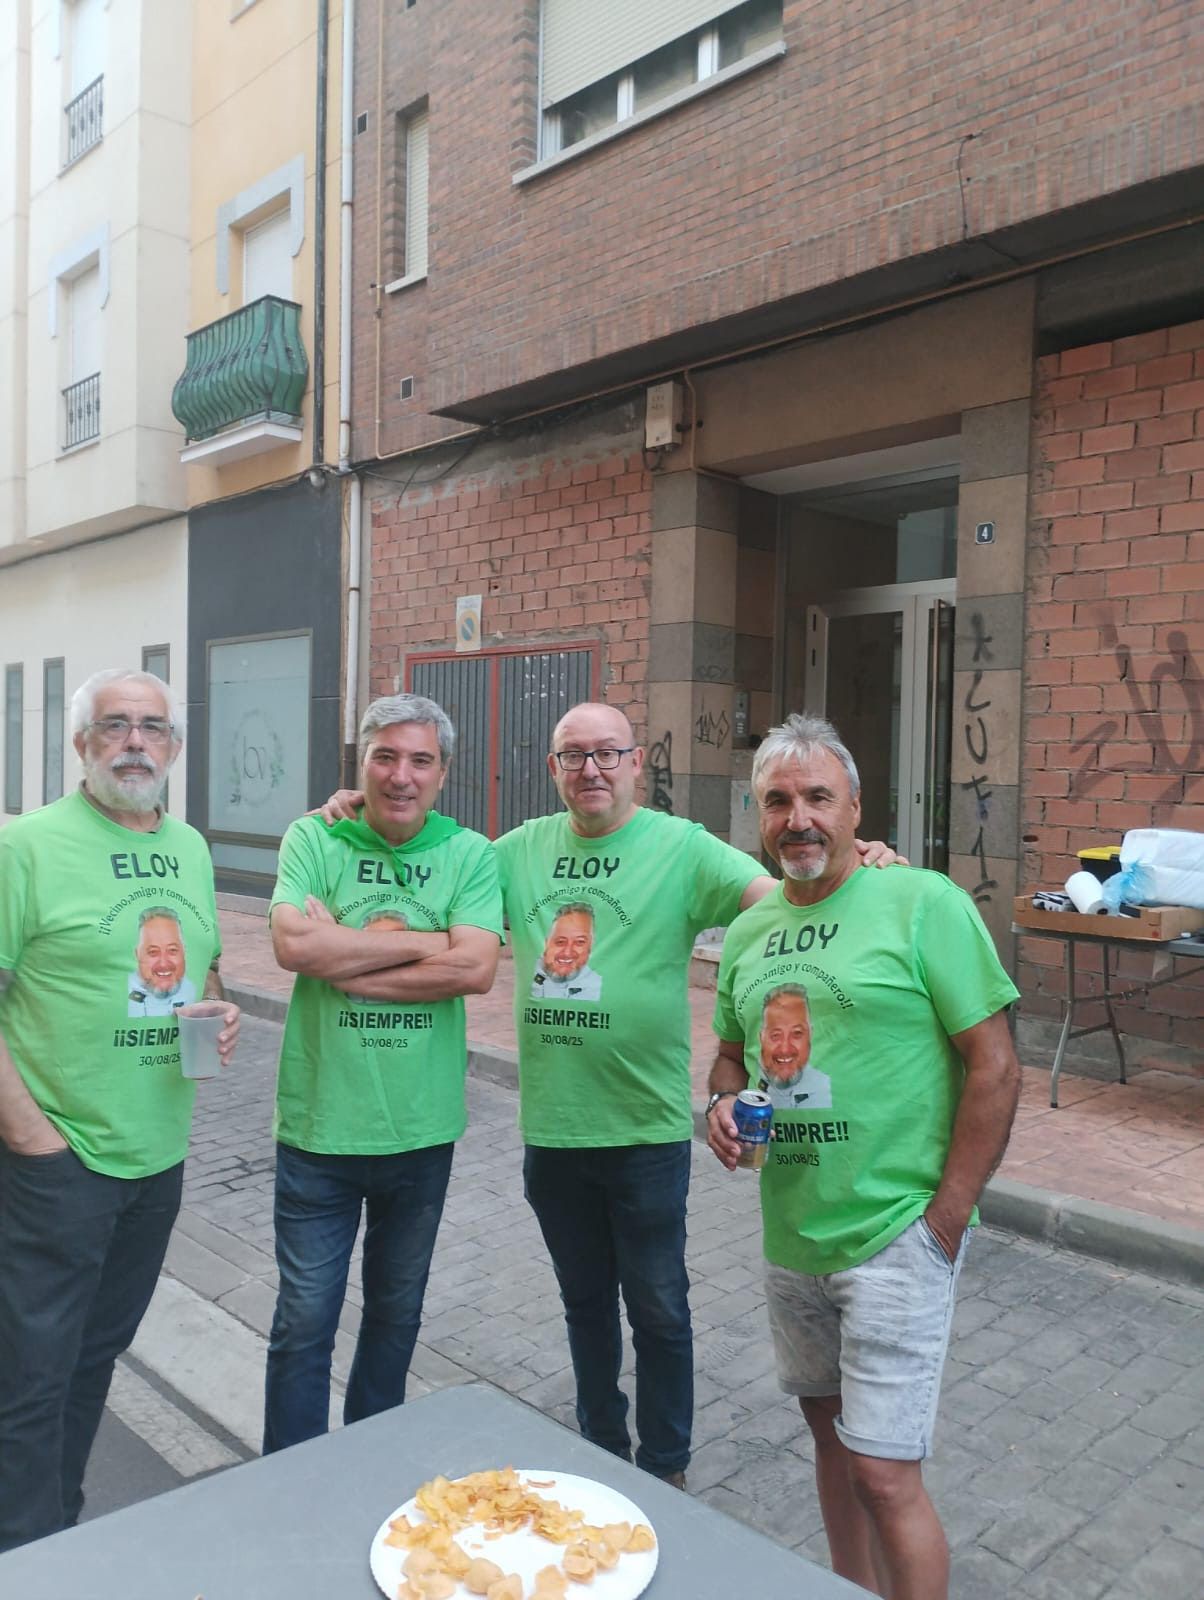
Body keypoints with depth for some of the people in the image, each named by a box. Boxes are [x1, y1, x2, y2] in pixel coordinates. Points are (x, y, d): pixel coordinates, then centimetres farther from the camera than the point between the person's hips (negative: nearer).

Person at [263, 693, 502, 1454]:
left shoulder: (470, 854, -4)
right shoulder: (314, 839, -5)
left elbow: (477, 967, -17)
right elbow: (293, 944, -20)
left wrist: (345, 964, -18)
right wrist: (425, 942, -17)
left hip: (422, 1127, 2)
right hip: (321, 1123, -2)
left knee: (398, 1310, 21)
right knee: (305, 1318, 9)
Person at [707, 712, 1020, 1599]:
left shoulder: (924, 904, -13)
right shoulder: (749, 930, 6)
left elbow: (995, 1067, -13)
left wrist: (944, 1223, -14)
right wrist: (724, 1103, -5)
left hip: (895, 1240, -6)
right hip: (790, 1233, 6)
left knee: (885, 1475, -3)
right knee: (831, 1430, 22)